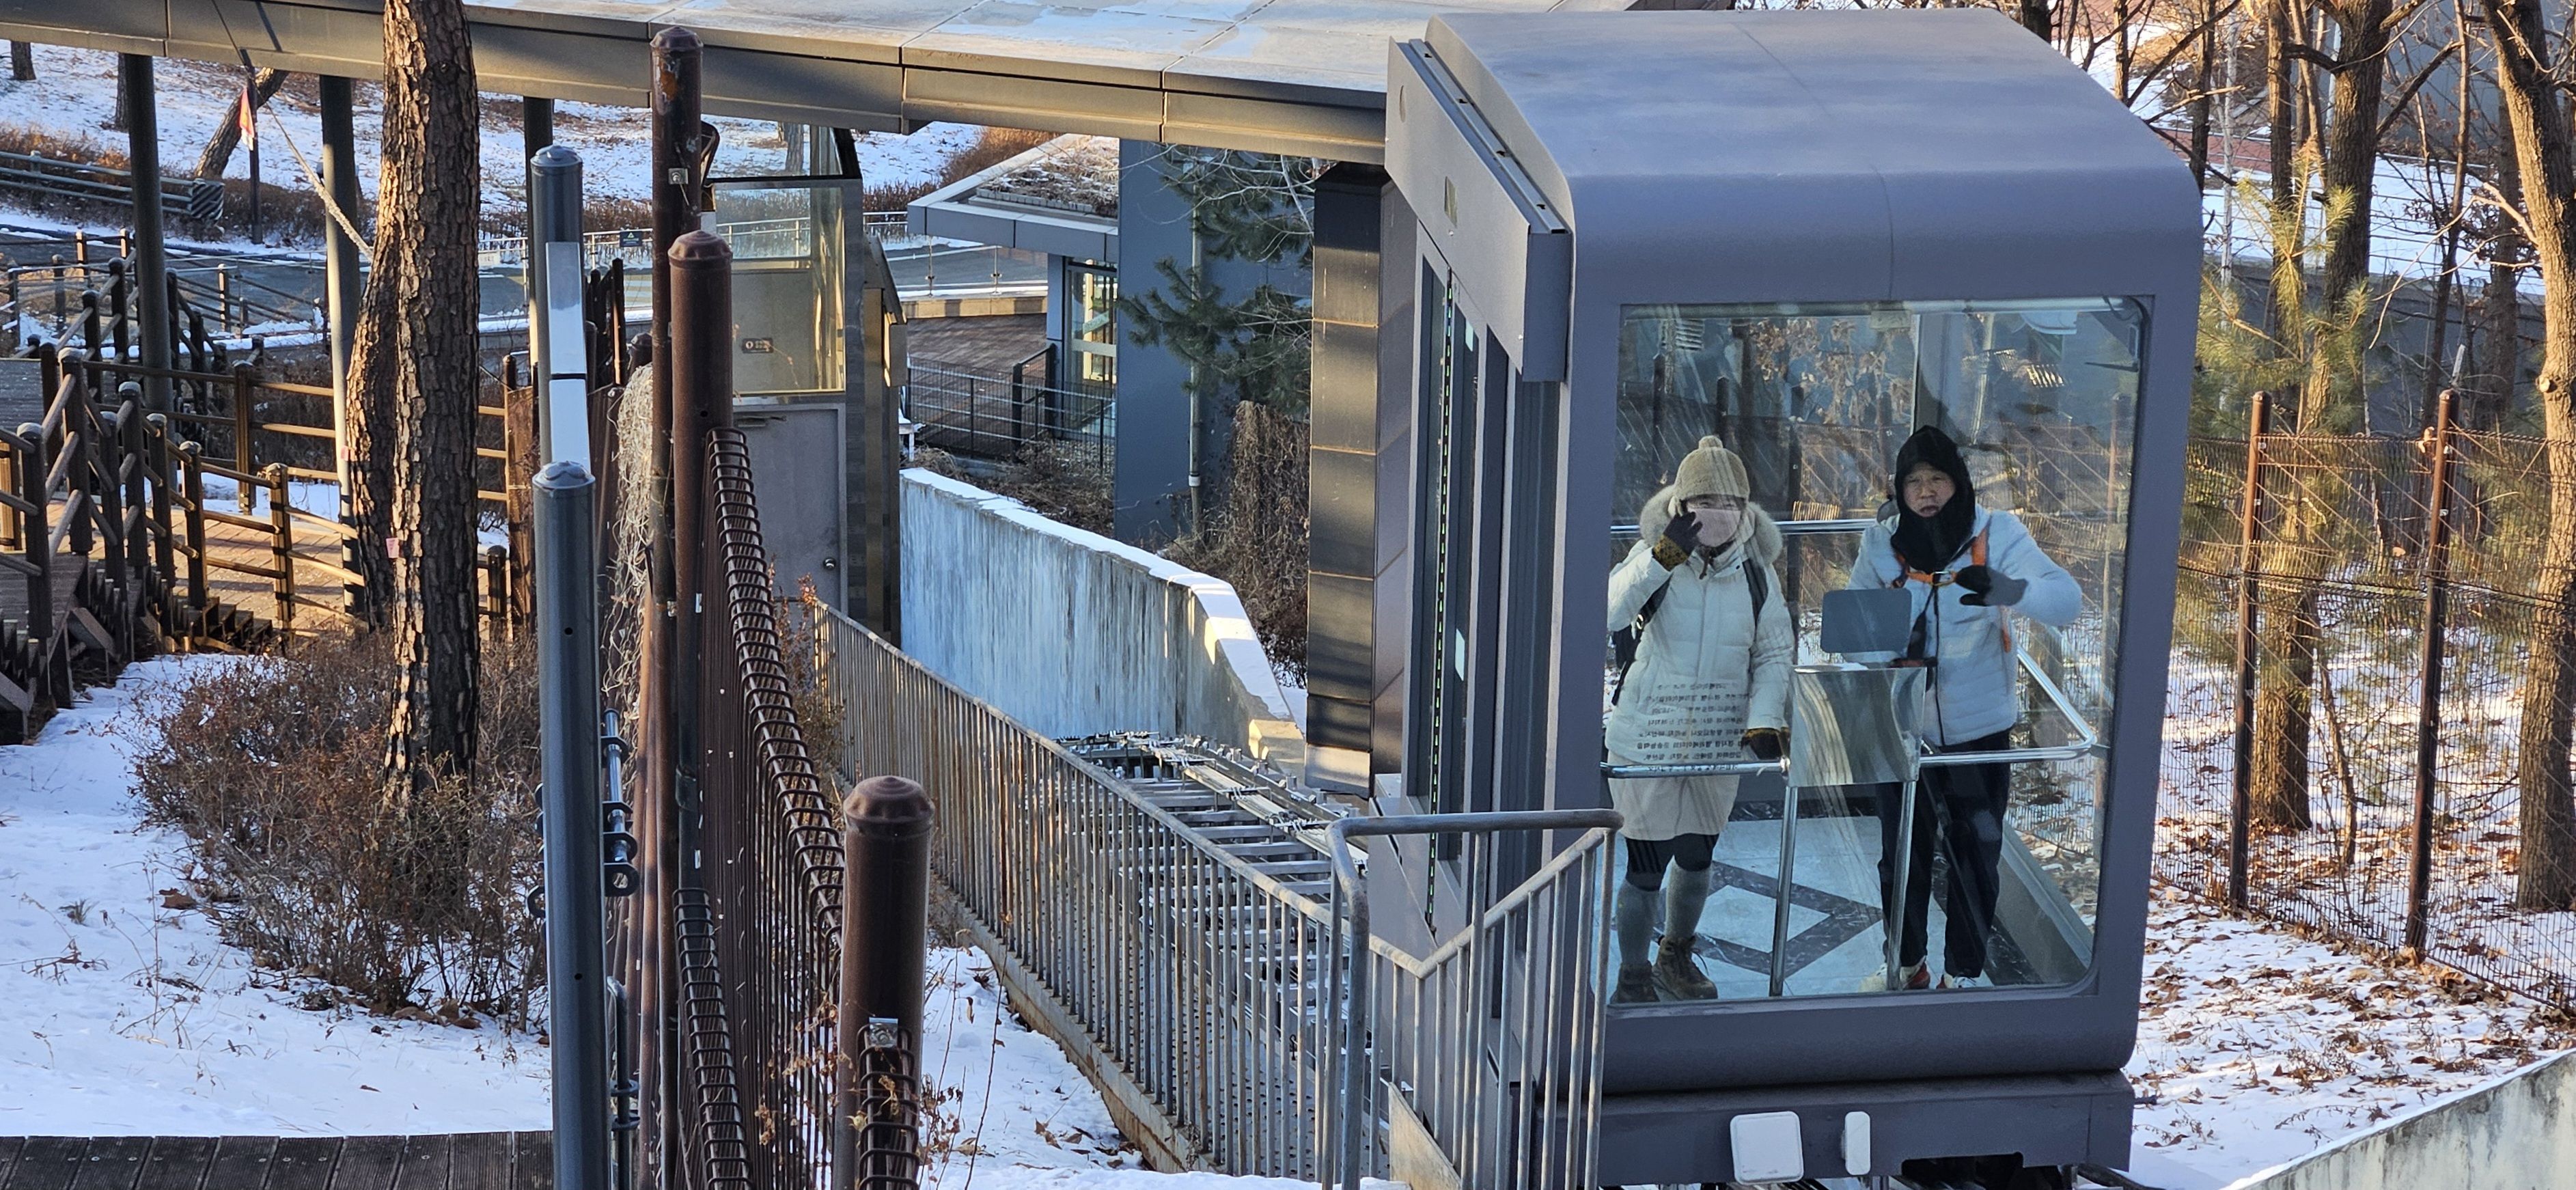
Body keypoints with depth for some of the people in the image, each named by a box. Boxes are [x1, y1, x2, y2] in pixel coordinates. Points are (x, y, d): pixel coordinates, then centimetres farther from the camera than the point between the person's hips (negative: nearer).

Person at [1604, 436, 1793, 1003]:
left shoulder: (1756, 575, 0)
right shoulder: (1653, 560, -10)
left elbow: (1773, 657, 5)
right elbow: (1609, 614, -27)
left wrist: (1764, 722, -10)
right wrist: (1664, 557, -35)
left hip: (1718, 743, 4)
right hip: (1646, 739, -4)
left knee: (1696, 859, 18)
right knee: (1645, 866, 1)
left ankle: (1677, 957, 44)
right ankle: (1634, 980, 21)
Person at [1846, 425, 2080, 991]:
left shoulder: (1997, 534, -12)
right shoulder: (1881, 543, -6)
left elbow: (2066, 602, -22)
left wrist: (2008, 589, -44)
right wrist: (1889, 654, -28)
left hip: (1980, 727, -2)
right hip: (1903, 727, 2)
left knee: (1976, 856, 11)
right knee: (1902, 853, 15)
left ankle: (1966, 969, 29)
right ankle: (1906, 964, 36)